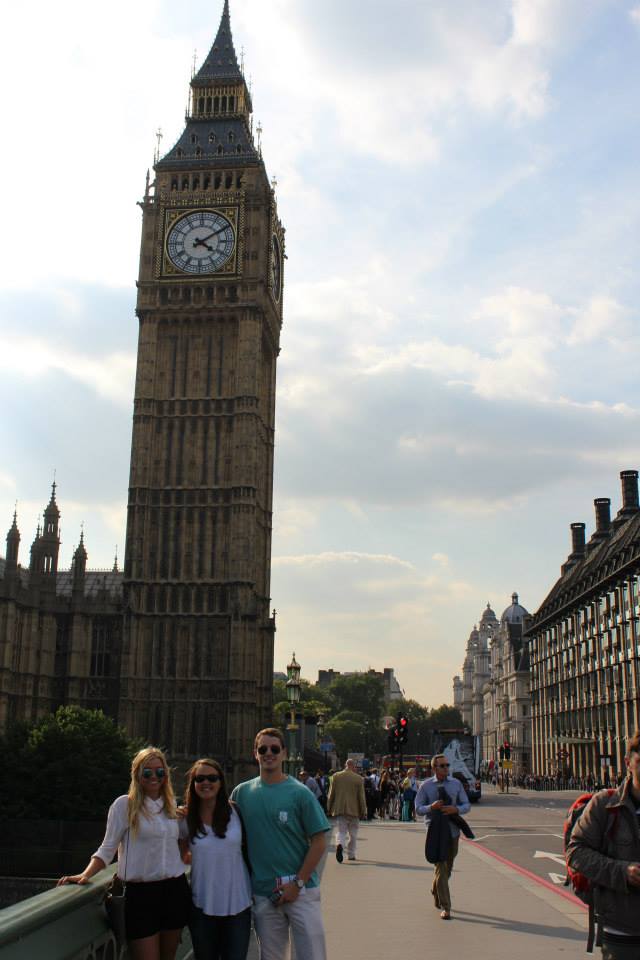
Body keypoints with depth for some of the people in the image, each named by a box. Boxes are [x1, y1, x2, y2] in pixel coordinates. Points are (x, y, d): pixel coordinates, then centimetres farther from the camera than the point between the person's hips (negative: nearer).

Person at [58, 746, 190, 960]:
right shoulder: (124, 805, -3)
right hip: (141, 893, -4)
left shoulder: (171, 804, 10)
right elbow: (107, 849, -5)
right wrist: (85, 875, -17)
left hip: (175, 890, 5)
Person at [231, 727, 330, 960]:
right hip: (263, 894, 3)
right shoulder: (242, 793, 5)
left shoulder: (299, 793, -5)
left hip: (301, 891, -3)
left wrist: (297, 883, -10)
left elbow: (319, 842, -5)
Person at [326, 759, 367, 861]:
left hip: (340, 810, 1)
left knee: (341, 831, 4)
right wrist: (363, 811, 4)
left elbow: (331, 794, 3)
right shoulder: (359, 779, -7)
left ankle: (339, 845, -24)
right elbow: (362, 797, -4)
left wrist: (329, 808, 14)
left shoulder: (336, 776, -1)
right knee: (353, 834, 14)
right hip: (354, 810, -1)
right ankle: (351, 854, 17)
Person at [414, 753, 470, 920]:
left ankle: (436, 893, 41)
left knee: (448, 867, 15)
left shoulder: (456, 784, 4)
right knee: (441, 867, -9)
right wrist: (431, 807, -23)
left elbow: (467, 805, 4)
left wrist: (456, 809, -18)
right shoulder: (426, 786, -2)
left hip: (453, 830, 3)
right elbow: (418, 809, -2)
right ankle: (445, 907, -4)